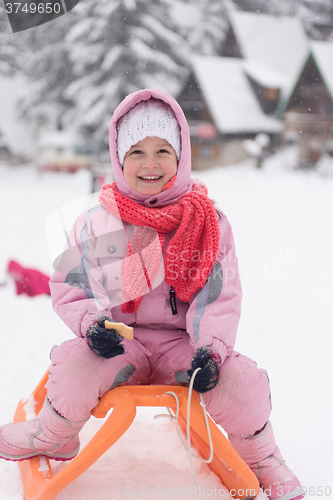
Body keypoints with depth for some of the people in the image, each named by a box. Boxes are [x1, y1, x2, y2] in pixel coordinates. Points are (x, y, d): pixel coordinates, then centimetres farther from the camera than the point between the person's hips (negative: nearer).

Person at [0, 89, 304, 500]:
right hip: (120, 342, 0)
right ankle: (53, 436, 5)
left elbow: (221, 296, -3)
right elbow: (66, 285, 5)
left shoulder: (208, 221, -1)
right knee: (76, 366, -31)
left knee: (240, 382, -26)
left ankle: (261, 458, 9)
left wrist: (210, 348, -20)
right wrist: (91, 323, -15)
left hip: (184, 342, 0)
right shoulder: (96, 224, -1)